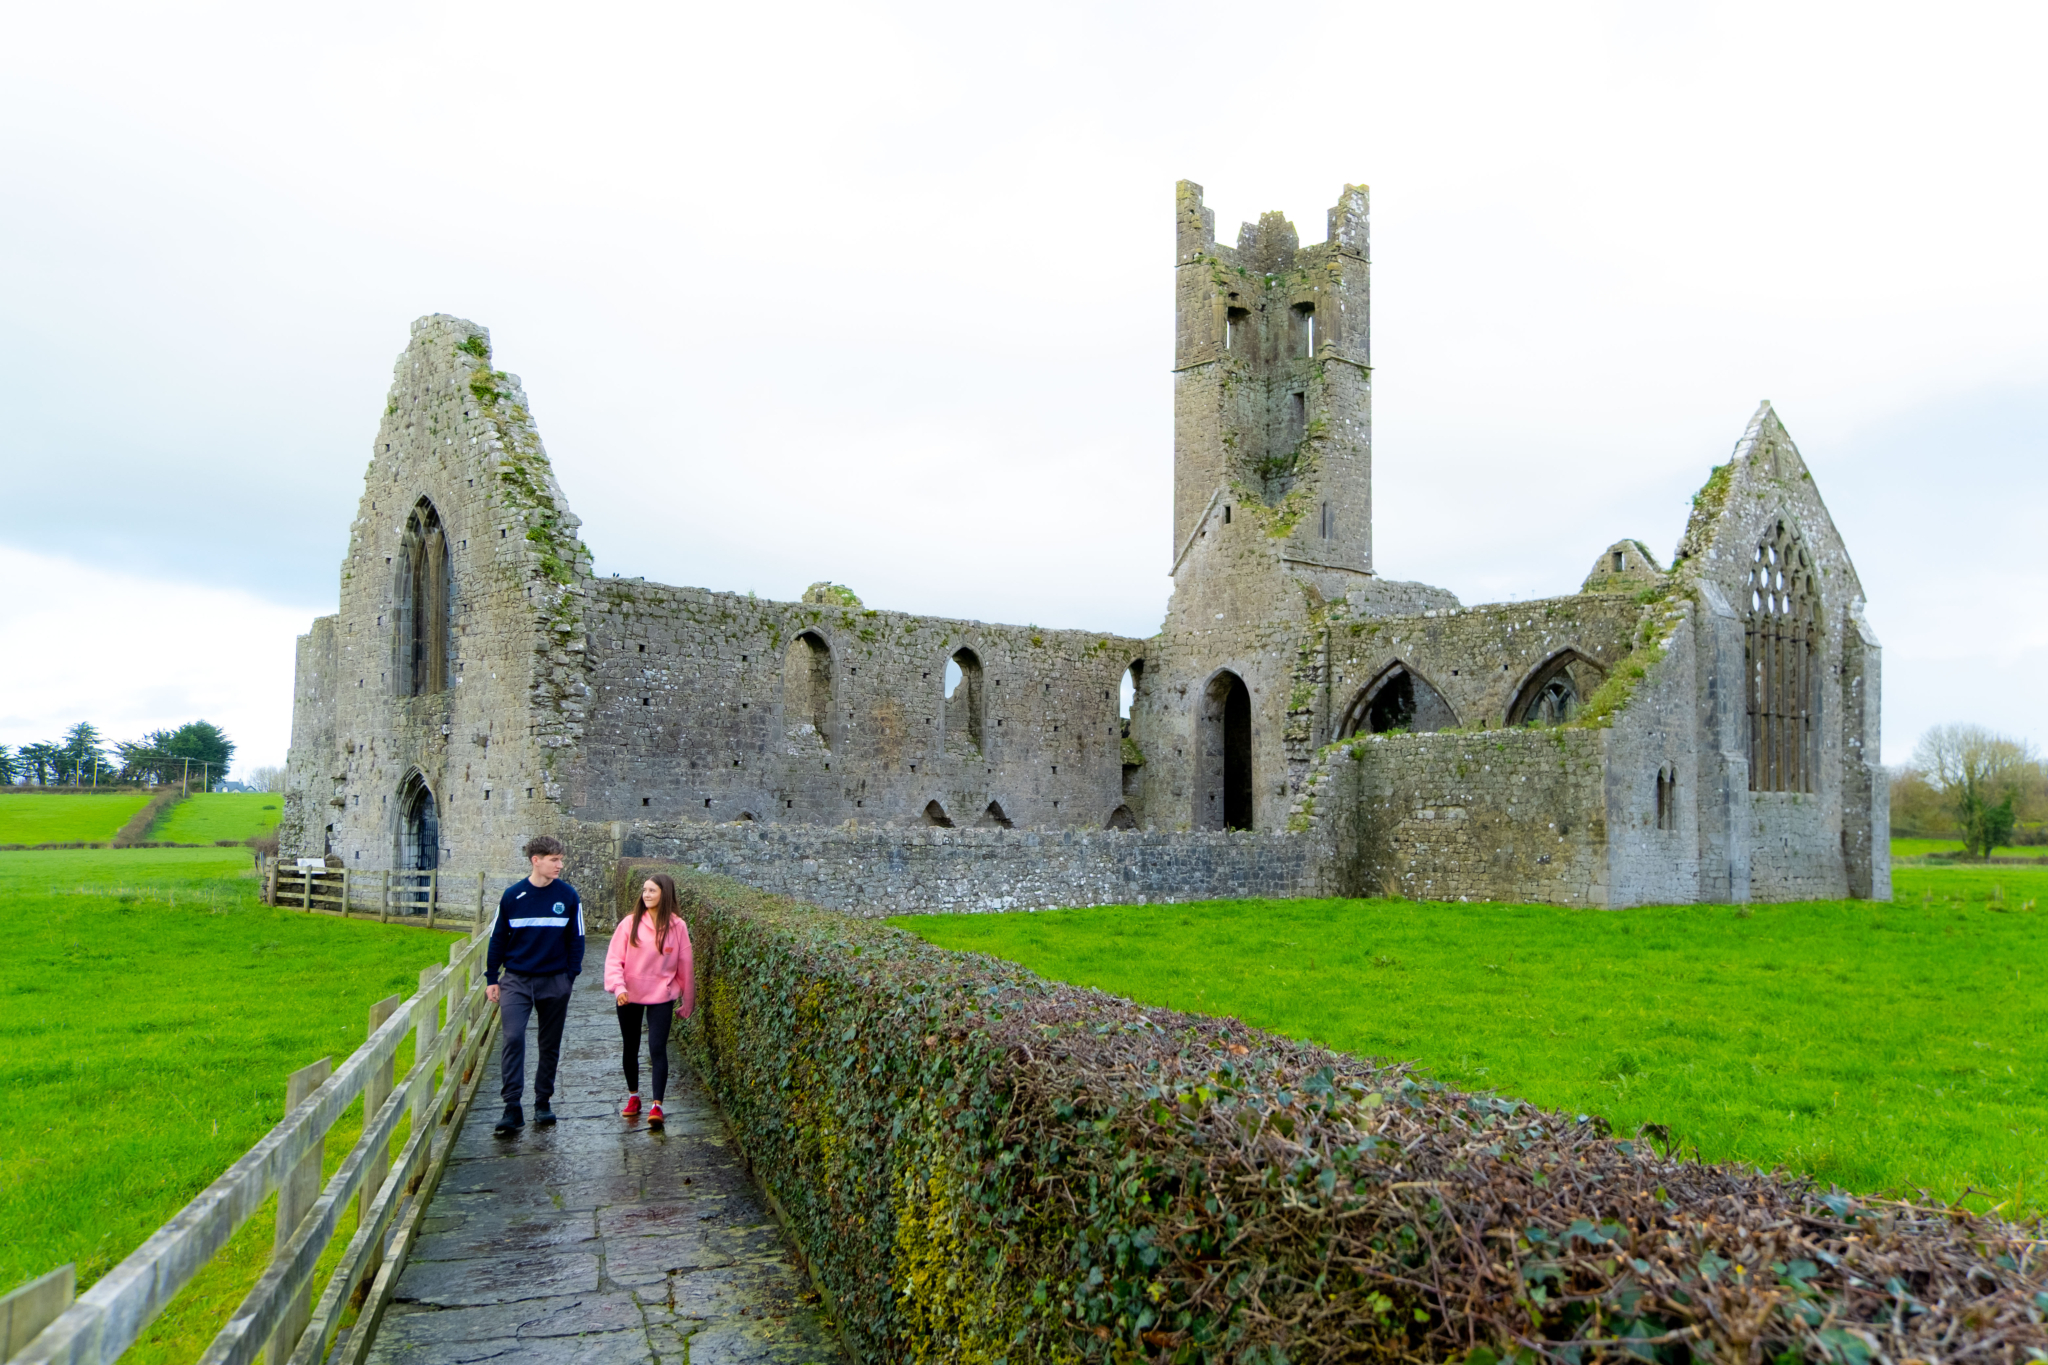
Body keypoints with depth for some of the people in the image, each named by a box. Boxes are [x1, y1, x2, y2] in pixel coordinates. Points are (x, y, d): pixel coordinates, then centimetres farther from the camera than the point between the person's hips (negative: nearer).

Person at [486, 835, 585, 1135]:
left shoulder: (568, 896, -2)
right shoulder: (512, 896, -2)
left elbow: (576, 939, 5)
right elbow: (498, 938, 7)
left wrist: (570, 976, 0)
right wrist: (492, 978, 5)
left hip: (555, 982, 1)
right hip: (516, 980, -1)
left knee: (550, 1045, 9)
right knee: (512, 1038, -14)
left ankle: (543, 1103, 24)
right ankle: (512, 1109, -8)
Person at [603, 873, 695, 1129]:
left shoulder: (677, 926, -5)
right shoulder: (630, 923, -5)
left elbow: (685, 965, 2)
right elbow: (614, 958, -5)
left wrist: (688, 1003, 7)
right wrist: (618, 986, -22)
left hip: (661, 996, -2)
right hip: (629, 995, 2)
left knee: (657, 1048, -11)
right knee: (630, 1049, 15)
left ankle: (657, 1105, -7)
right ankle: (633, 1097, 33)